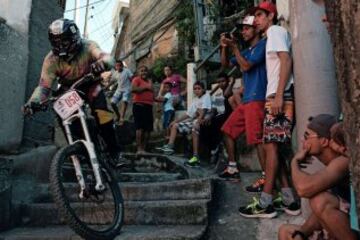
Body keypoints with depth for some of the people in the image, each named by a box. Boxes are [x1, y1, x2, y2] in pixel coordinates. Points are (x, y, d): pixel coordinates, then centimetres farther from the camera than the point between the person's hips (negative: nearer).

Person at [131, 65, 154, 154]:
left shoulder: (149, 81, 24)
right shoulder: (136, 79, 3)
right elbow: (133, 89, -16)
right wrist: (145, 88, -10)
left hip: (149, 106, 7)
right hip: (139, 105, -7)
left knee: (148, 129, 4)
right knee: (140, 127, -12)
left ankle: (144, 148, 11)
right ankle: (139, 149, -11)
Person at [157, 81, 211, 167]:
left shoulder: (206, 96, -1)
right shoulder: (195, 100, 21)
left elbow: (203, 110, -18)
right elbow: (188, 114, 20)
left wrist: (198, 122, -32)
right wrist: (176, 121, 16)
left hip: (202, 120, -9)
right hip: (194, 121, 9)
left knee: (194, 129, -39)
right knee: (175, 125, 6)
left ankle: (196, 157, -41)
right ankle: (169, 147, -8)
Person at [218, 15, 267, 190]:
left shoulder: (262, 45, -4)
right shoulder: (247, 51, 21)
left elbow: (246, 66, -15)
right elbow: (225, 64, 22)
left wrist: (234, 47, -7)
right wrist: (224, 47, 6)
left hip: (256, 99, -10)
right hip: (246, 100, 10)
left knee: (257, 138, -14)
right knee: (228, 130, 12)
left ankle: (266, 177, -9)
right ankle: (232, 168, 20)